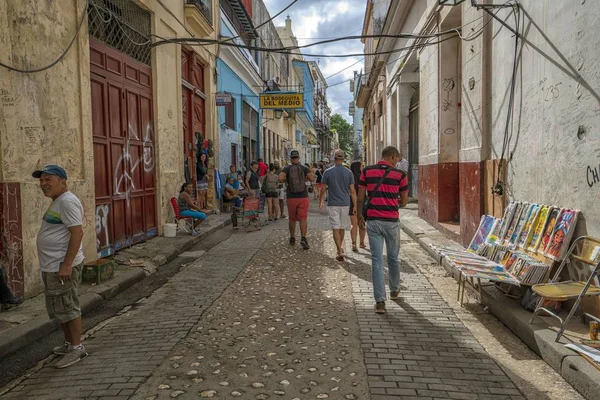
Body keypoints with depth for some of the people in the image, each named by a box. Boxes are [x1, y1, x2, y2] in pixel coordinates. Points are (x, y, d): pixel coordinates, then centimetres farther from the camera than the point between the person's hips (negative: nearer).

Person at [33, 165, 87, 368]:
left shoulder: (67, 201, -17)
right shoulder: (57, 202, 16)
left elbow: (77, 233, -24)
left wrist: (66, 265, -26)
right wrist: (57, 265, 20)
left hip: (62, 267, -10)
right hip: (52, 266, 10)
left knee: (68, 308, -1)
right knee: (59, 309, 18)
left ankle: (77, 348, 10)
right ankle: (69, 344, 31)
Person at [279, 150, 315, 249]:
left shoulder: (287, 168, -3)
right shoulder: (304, 168, -1)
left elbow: (280, 178, -19)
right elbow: (312, 179, -13)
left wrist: (286, 180, 2)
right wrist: (305, 178, 8)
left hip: (291, 198, 1)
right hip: (303, 197, -1)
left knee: (292, 219, 16)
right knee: (303, 219, -3)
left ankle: (292, 238, 26)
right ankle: (303, 238, -21)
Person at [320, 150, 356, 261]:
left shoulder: (328, 172, -5)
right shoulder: (348, 172, -3)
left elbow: (323, 189, 1)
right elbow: (352, 191, -4)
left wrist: (321, 201, 18)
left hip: (333, 204, -2)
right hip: (345, 204, 2)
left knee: (336, 228, -2)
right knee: (342, 227, 17)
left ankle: (340, 251, -12)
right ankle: (340, 247, 34)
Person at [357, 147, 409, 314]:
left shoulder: (367, 171, 1)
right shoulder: (400, 174, -3)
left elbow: (360, 197, 2)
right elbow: (404, 202, 3)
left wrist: (359, 215, 17)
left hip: (373, 220, 1)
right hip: (391, 221, 0)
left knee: (376, 260, 3)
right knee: (393, 258, 19)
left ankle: (380, 300, 0)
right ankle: (394, 291, 38)